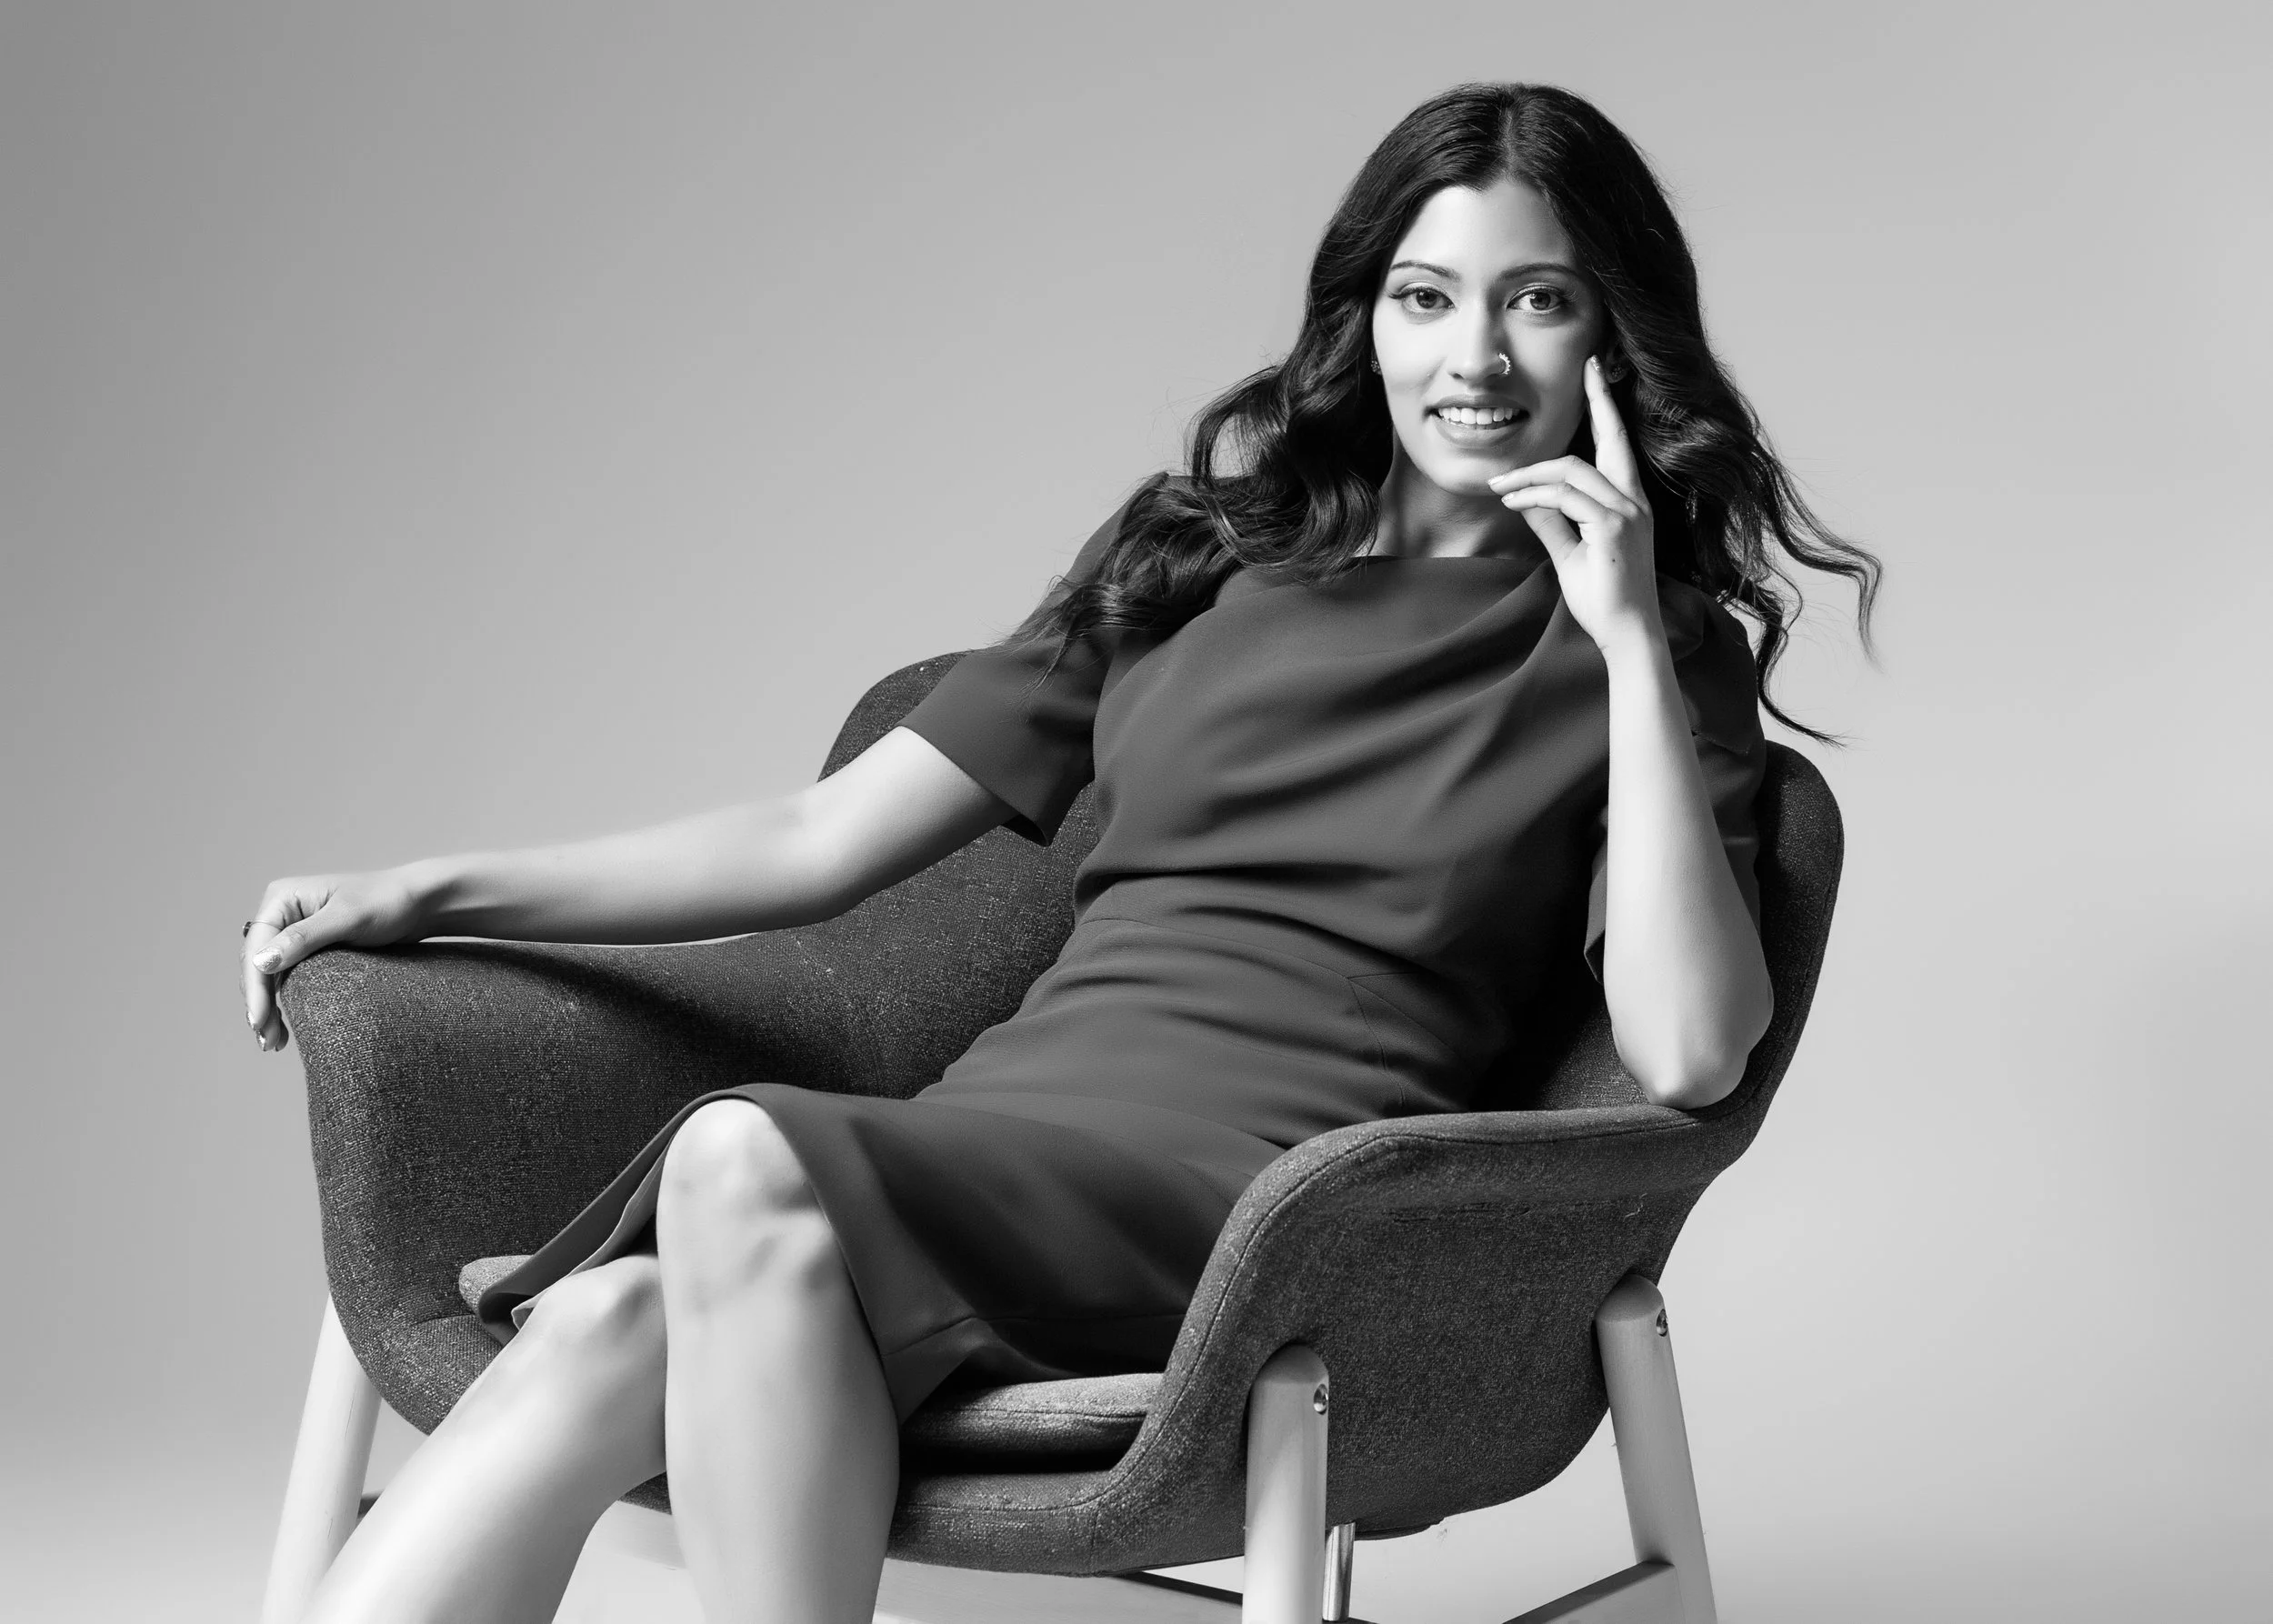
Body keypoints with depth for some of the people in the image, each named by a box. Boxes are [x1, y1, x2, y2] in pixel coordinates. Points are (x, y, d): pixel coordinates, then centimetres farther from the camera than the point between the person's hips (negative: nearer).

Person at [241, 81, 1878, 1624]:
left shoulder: (1651, 654, 11)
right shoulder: (1194, 548, 21)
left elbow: (1689, 1052, -5)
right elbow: (825, 836, 20)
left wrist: (1632, 643, -7)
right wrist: (436, 892, 15)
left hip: (1273, 1200, -4)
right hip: (996, 1136, 4)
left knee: (744, 1161, -32)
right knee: (600, 1334, -29)